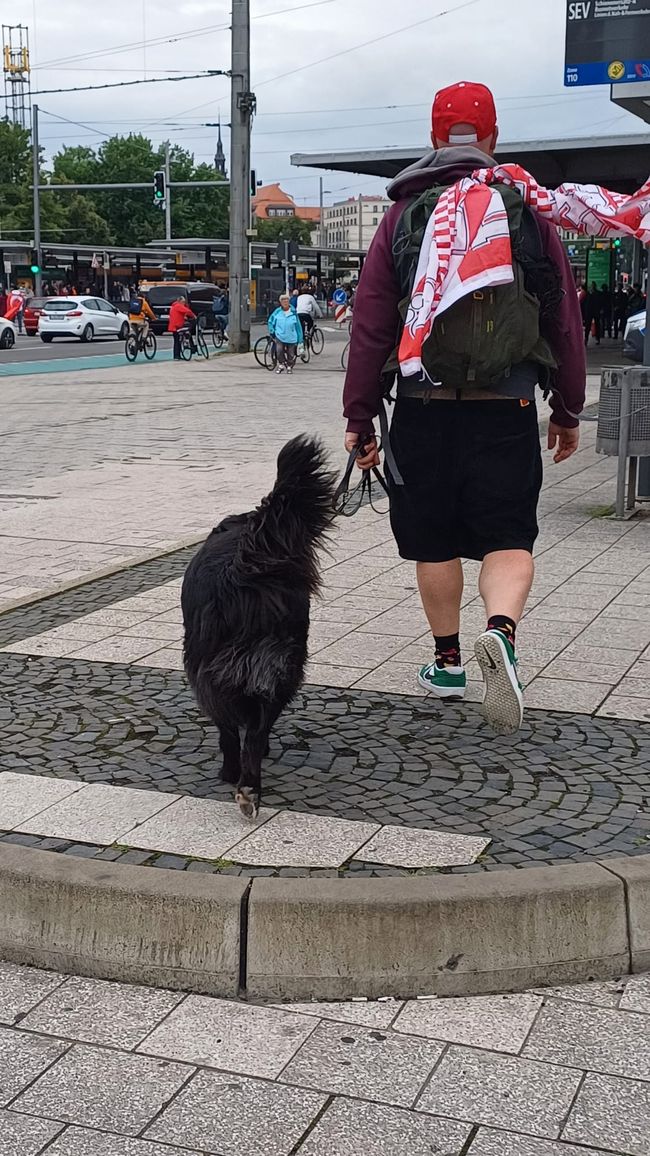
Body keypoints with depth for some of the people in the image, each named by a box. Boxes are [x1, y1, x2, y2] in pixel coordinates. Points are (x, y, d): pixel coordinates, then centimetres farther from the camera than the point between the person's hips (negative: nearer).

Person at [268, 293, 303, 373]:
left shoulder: (293, 313, 0)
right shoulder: (277, 312, 1)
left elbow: (298, 326, 5)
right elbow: (270, 322, 16)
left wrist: (299, 339, 4)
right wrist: (272, 332, 8)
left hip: (291, 338, 0)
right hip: (280, 336, 0)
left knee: (291, 354, 6)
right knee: (279, 350, -19)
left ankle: (289, 367, 30)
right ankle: (281, 364, 3)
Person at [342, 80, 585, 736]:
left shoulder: (404, 215, 3)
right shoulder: (528, 210, 5)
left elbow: (370, 323, 0)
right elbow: (565, 319, 6)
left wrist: (359, 416, 5)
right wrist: (567, 411, 14)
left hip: (425, 406, 1)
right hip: (508, 409, 0)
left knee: (435, 540, 13)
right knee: (507, 537, 4)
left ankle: (447, 663, 24)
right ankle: (501, 631, -22)